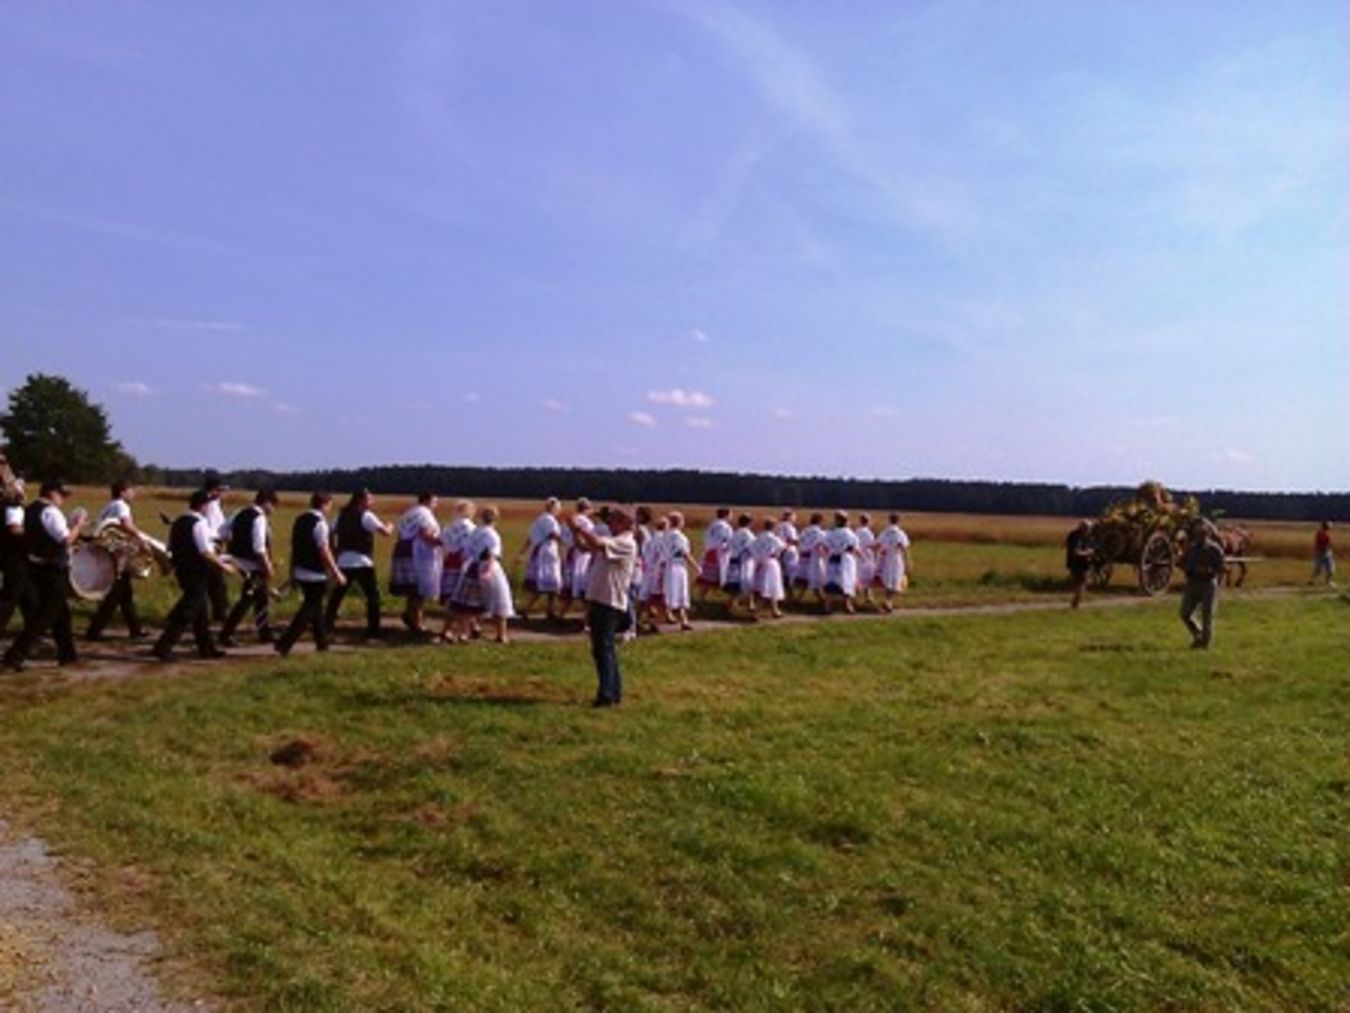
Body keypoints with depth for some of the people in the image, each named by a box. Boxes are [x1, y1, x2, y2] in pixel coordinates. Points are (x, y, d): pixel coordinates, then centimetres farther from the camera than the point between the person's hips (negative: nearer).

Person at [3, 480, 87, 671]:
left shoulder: (29, 510, 12)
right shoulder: (50, 512, -16)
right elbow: (66, 540, -23)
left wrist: (71, 525, 12)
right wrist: (78, 525, -7)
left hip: (36, 568, 10)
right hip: (53, 570, -10)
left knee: (61, 612, 19)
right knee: (43, 617, -3)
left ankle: (67, 653, 27)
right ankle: (15, 655, -5)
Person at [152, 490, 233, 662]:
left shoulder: (178, 522, 11)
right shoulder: (199, 523, -16)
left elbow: (171, 548, 17)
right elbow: (206, 553, -22)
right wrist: (222, 565, -12)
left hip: (181, 569, 9)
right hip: (196, 573, -9)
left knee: (201, 609, 17)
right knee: (186, 612, -3)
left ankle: (206, 647, 25)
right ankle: (163, 647, -4)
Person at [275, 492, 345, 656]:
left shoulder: (300, 520, 10)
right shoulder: (319, 523, -16)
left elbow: (295, 547, 15)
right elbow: (324, 551, -19)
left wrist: (293, 572, 22)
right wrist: (336, 573, -15)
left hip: (300, 573, 9)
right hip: (315, 575, -9)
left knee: (315, 606, 18)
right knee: (309, 610, -3)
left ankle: (322, 643, 27)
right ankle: (284, 643, -9)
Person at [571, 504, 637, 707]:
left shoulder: (626, 543, -13)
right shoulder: (611, 541, 17)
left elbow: (597, 543, -28)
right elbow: (584, 546, 17)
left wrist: (580, 526, -17)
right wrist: (575, 530, 1)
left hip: (610, 602, -9)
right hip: (598, 599, 9)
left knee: (604, 649, -8)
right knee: (602, 649, 14)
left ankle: (607, 696, -4)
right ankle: (614, 692, 23)